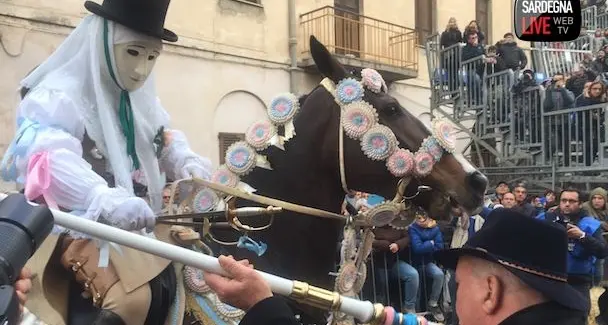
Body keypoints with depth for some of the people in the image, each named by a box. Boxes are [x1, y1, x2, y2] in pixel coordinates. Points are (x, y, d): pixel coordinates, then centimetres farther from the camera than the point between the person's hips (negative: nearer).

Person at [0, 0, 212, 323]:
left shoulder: (141, 100, 9)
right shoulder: (60, 96, -15)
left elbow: (163, 139, 21)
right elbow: (43, 157, -32)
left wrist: (185, 162, -4)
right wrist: (106, 199, -49)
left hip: (136, 226, 8)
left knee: (165, 290, 7)